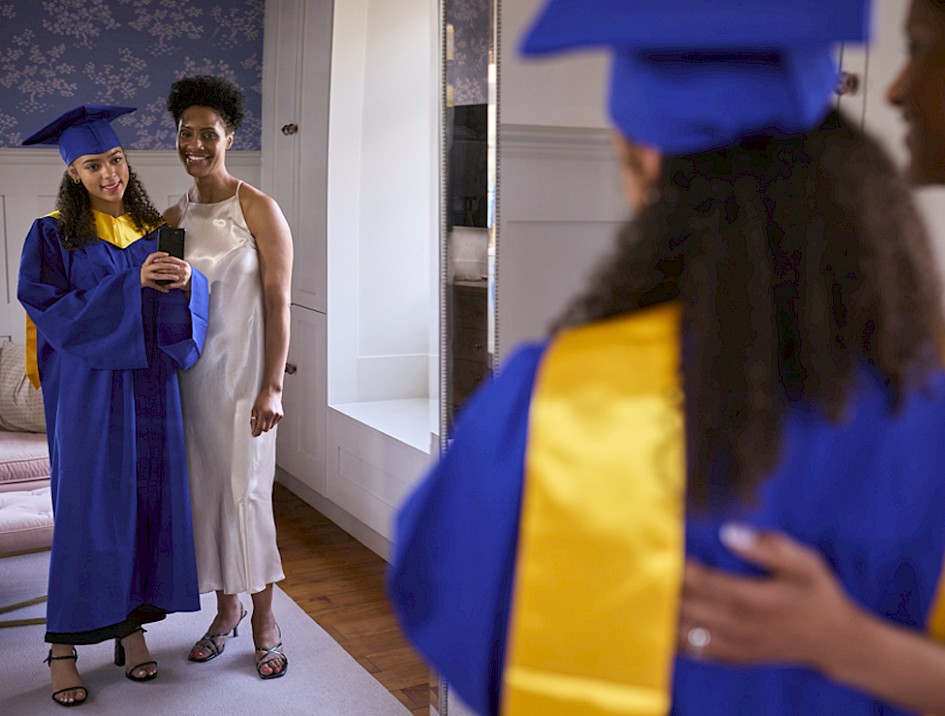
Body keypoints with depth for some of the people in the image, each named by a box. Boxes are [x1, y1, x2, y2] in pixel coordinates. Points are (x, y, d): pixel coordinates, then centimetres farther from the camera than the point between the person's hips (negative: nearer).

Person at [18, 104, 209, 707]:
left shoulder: (152, 230, 9)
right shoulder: (54, 235, -2)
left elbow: (188, 308, 5)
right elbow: (50, 309, -13)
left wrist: (186, 281, -19)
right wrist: (132, 283, -20)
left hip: (149, 386, 4)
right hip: (88, 390, -4)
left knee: (149, 498, 6)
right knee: (87, 508, -2)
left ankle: (133, 624, 21)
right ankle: (64, 646, 10)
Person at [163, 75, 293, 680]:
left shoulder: (258, 209, -8)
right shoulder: (174, 217, 8)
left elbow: (278, 303, -11)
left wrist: (272, 387, -15)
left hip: (242, 372, -5)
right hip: (189, 373, 5)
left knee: (246, 492, -2)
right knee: (205, 489, 10)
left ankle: (264, 620, 15)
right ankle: (226, 610, 26)